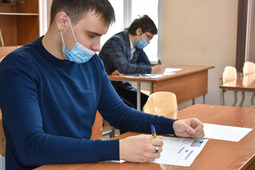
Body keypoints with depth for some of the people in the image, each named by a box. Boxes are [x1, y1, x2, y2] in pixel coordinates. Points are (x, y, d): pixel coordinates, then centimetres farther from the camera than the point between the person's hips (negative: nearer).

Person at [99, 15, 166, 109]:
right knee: (130, 109, -30)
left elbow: (146, 64, 5)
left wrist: (124, 69, -13)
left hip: (121, 85, 7)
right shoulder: (116, 42, -17)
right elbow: (123, 67, -28)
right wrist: (152, 70, -30)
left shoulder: (138, 45, 10)